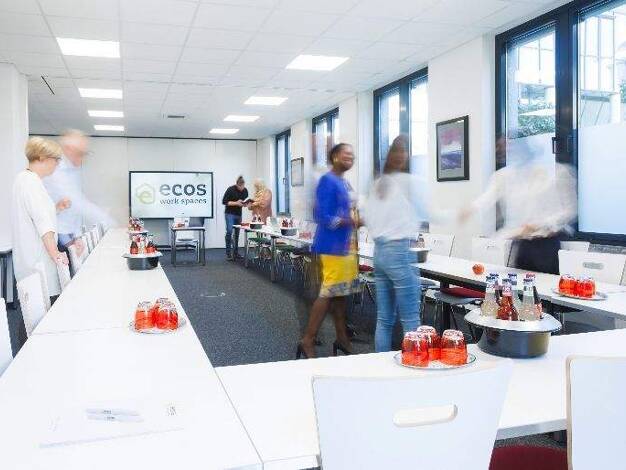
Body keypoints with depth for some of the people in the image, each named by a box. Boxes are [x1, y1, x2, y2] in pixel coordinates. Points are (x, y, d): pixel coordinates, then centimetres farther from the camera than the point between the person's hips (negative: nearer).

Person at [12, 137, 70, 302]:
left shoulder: (24, 178, 17)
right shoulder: (31, 182, -15)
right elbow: (43, 224, -23)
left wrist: (56, 207, 14)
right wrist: (55, 254, -25)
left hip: (31, 256, 10)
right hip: (37, 260, -10)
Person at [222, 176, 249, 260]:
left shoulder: (245, 191, 0)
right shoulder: (230, 189, -14)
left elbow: (246, 201, 13)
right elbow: (224, 202, -13)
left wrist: (245, 204, -10)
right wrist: (236, 203, -22)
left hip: (239, 214, 5)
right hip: (229, 213, -5)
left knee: (237, 233, 7)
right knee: (229, 231, -15)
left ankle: (235, 252, 14)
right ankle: (228, 253, -11)